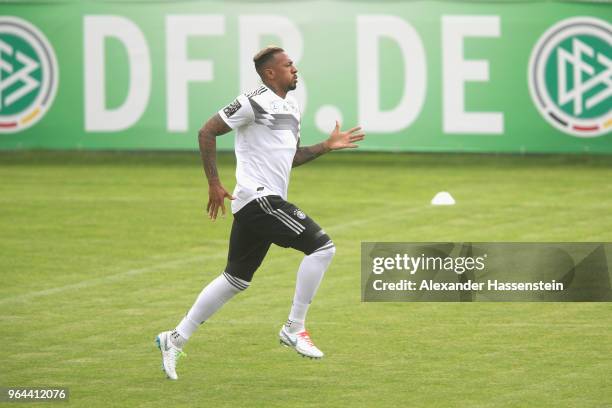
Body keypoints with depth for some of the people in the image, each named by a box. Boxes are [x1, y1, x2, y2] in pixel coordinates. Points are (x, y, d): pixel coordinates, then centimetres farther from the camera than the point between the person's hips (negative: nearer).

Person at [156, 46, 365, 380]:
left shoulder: (291, 107, 18)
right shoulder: (254, 103, -10)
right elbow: (207, 132, -10)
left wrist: (327, 146, 17)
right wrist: (214, 183, -14)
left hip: (270, 201, 10)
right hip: (257, 198, -10)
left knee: (235, 280, 13)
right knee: (321, 246, -15)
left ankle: (176, 339, 19)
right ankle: (294, 328, -8)